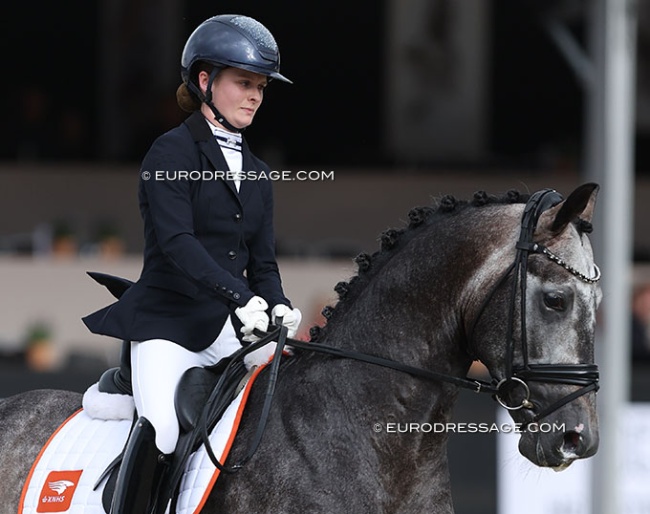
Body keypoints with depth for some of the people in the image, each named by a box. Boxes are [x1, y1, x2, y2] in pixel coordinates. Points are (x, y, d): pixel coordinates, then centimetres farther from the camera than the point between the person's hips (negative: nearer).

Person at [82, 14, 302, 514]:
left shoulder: (256, 173, 17)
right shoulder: (172, 153, -4)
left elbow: (263, 261, 15)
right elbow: (177, 242, -18)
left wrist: (278, 305, -8)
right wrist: (240, 297, -30)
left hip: (232, 329, 7)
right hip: (167, 322, -7)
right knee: (159, 430, -28)